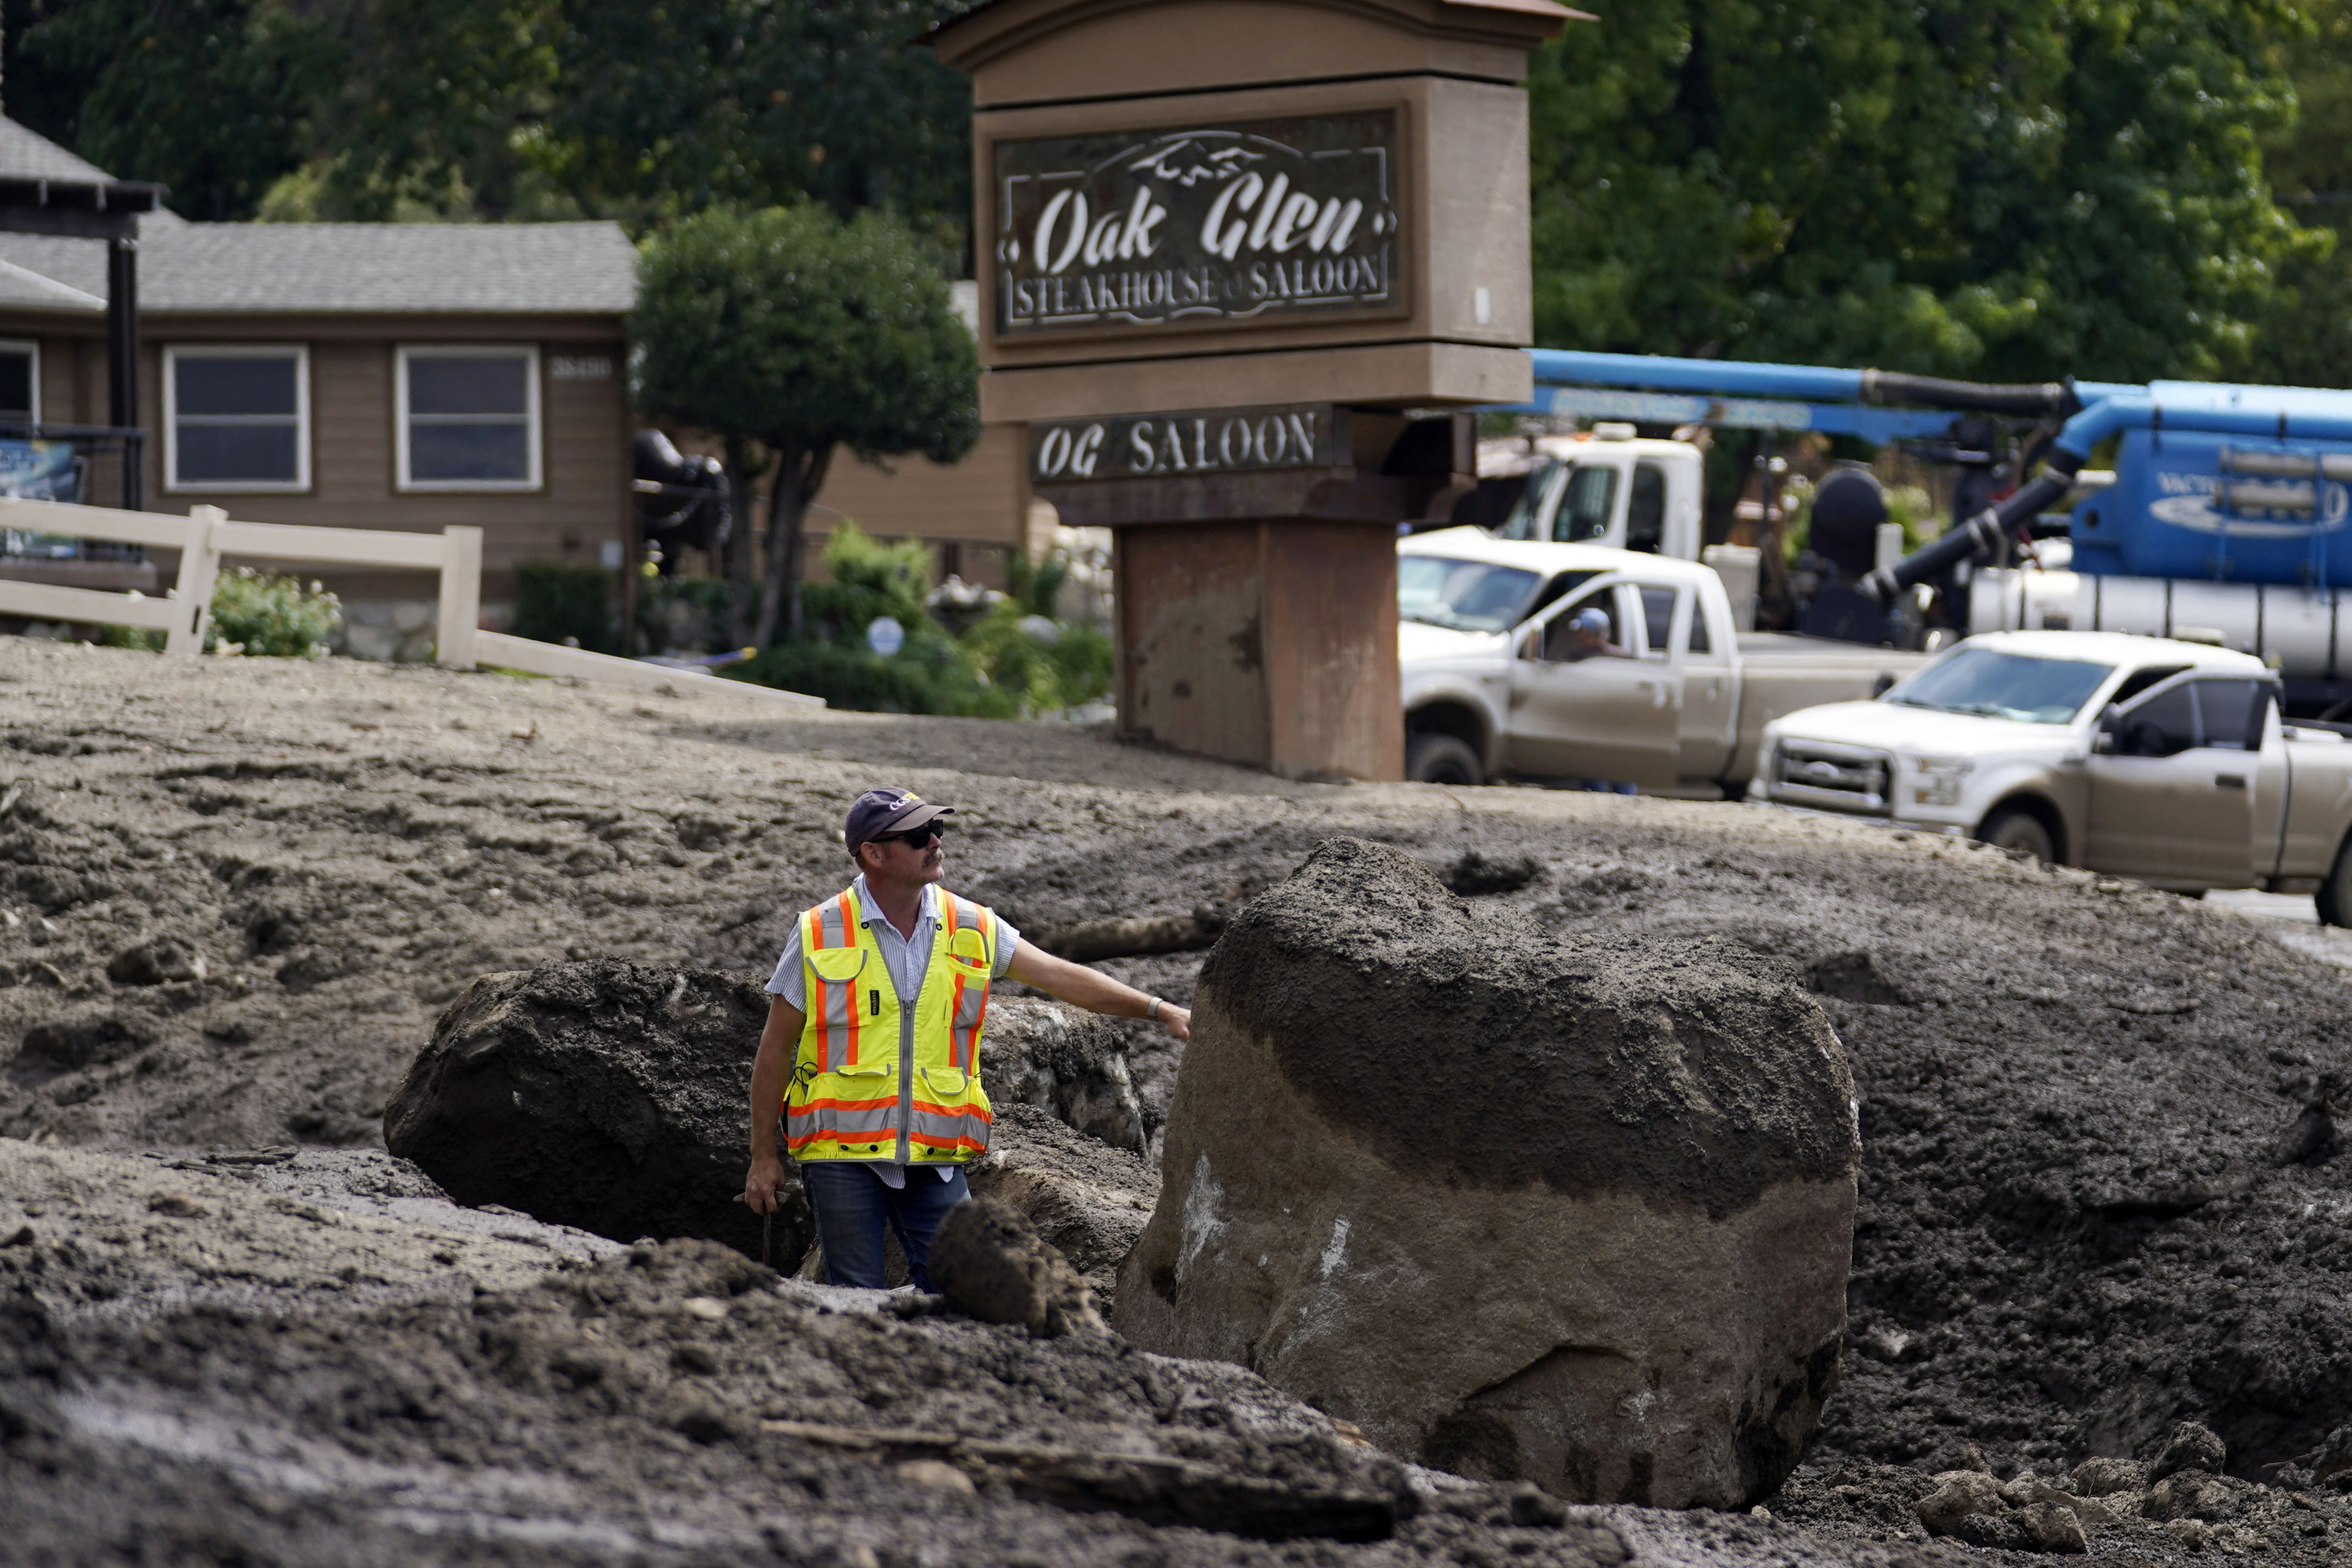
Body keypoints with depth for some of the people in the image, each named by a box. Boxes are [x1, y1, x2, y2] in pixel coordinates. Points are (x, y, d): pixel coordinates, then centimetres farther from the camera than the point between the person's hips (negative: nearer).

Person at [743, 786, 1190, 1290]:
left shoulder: (972, 928, 4)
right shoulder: (819, 935, -2)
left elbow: (1064, 978, 4)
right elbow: (775, 1049, 3)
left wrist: (1160, 1010, -6)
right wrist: (763, 1157, 3)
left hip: (935, 1156, 2)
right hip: (842, 1154, -2)